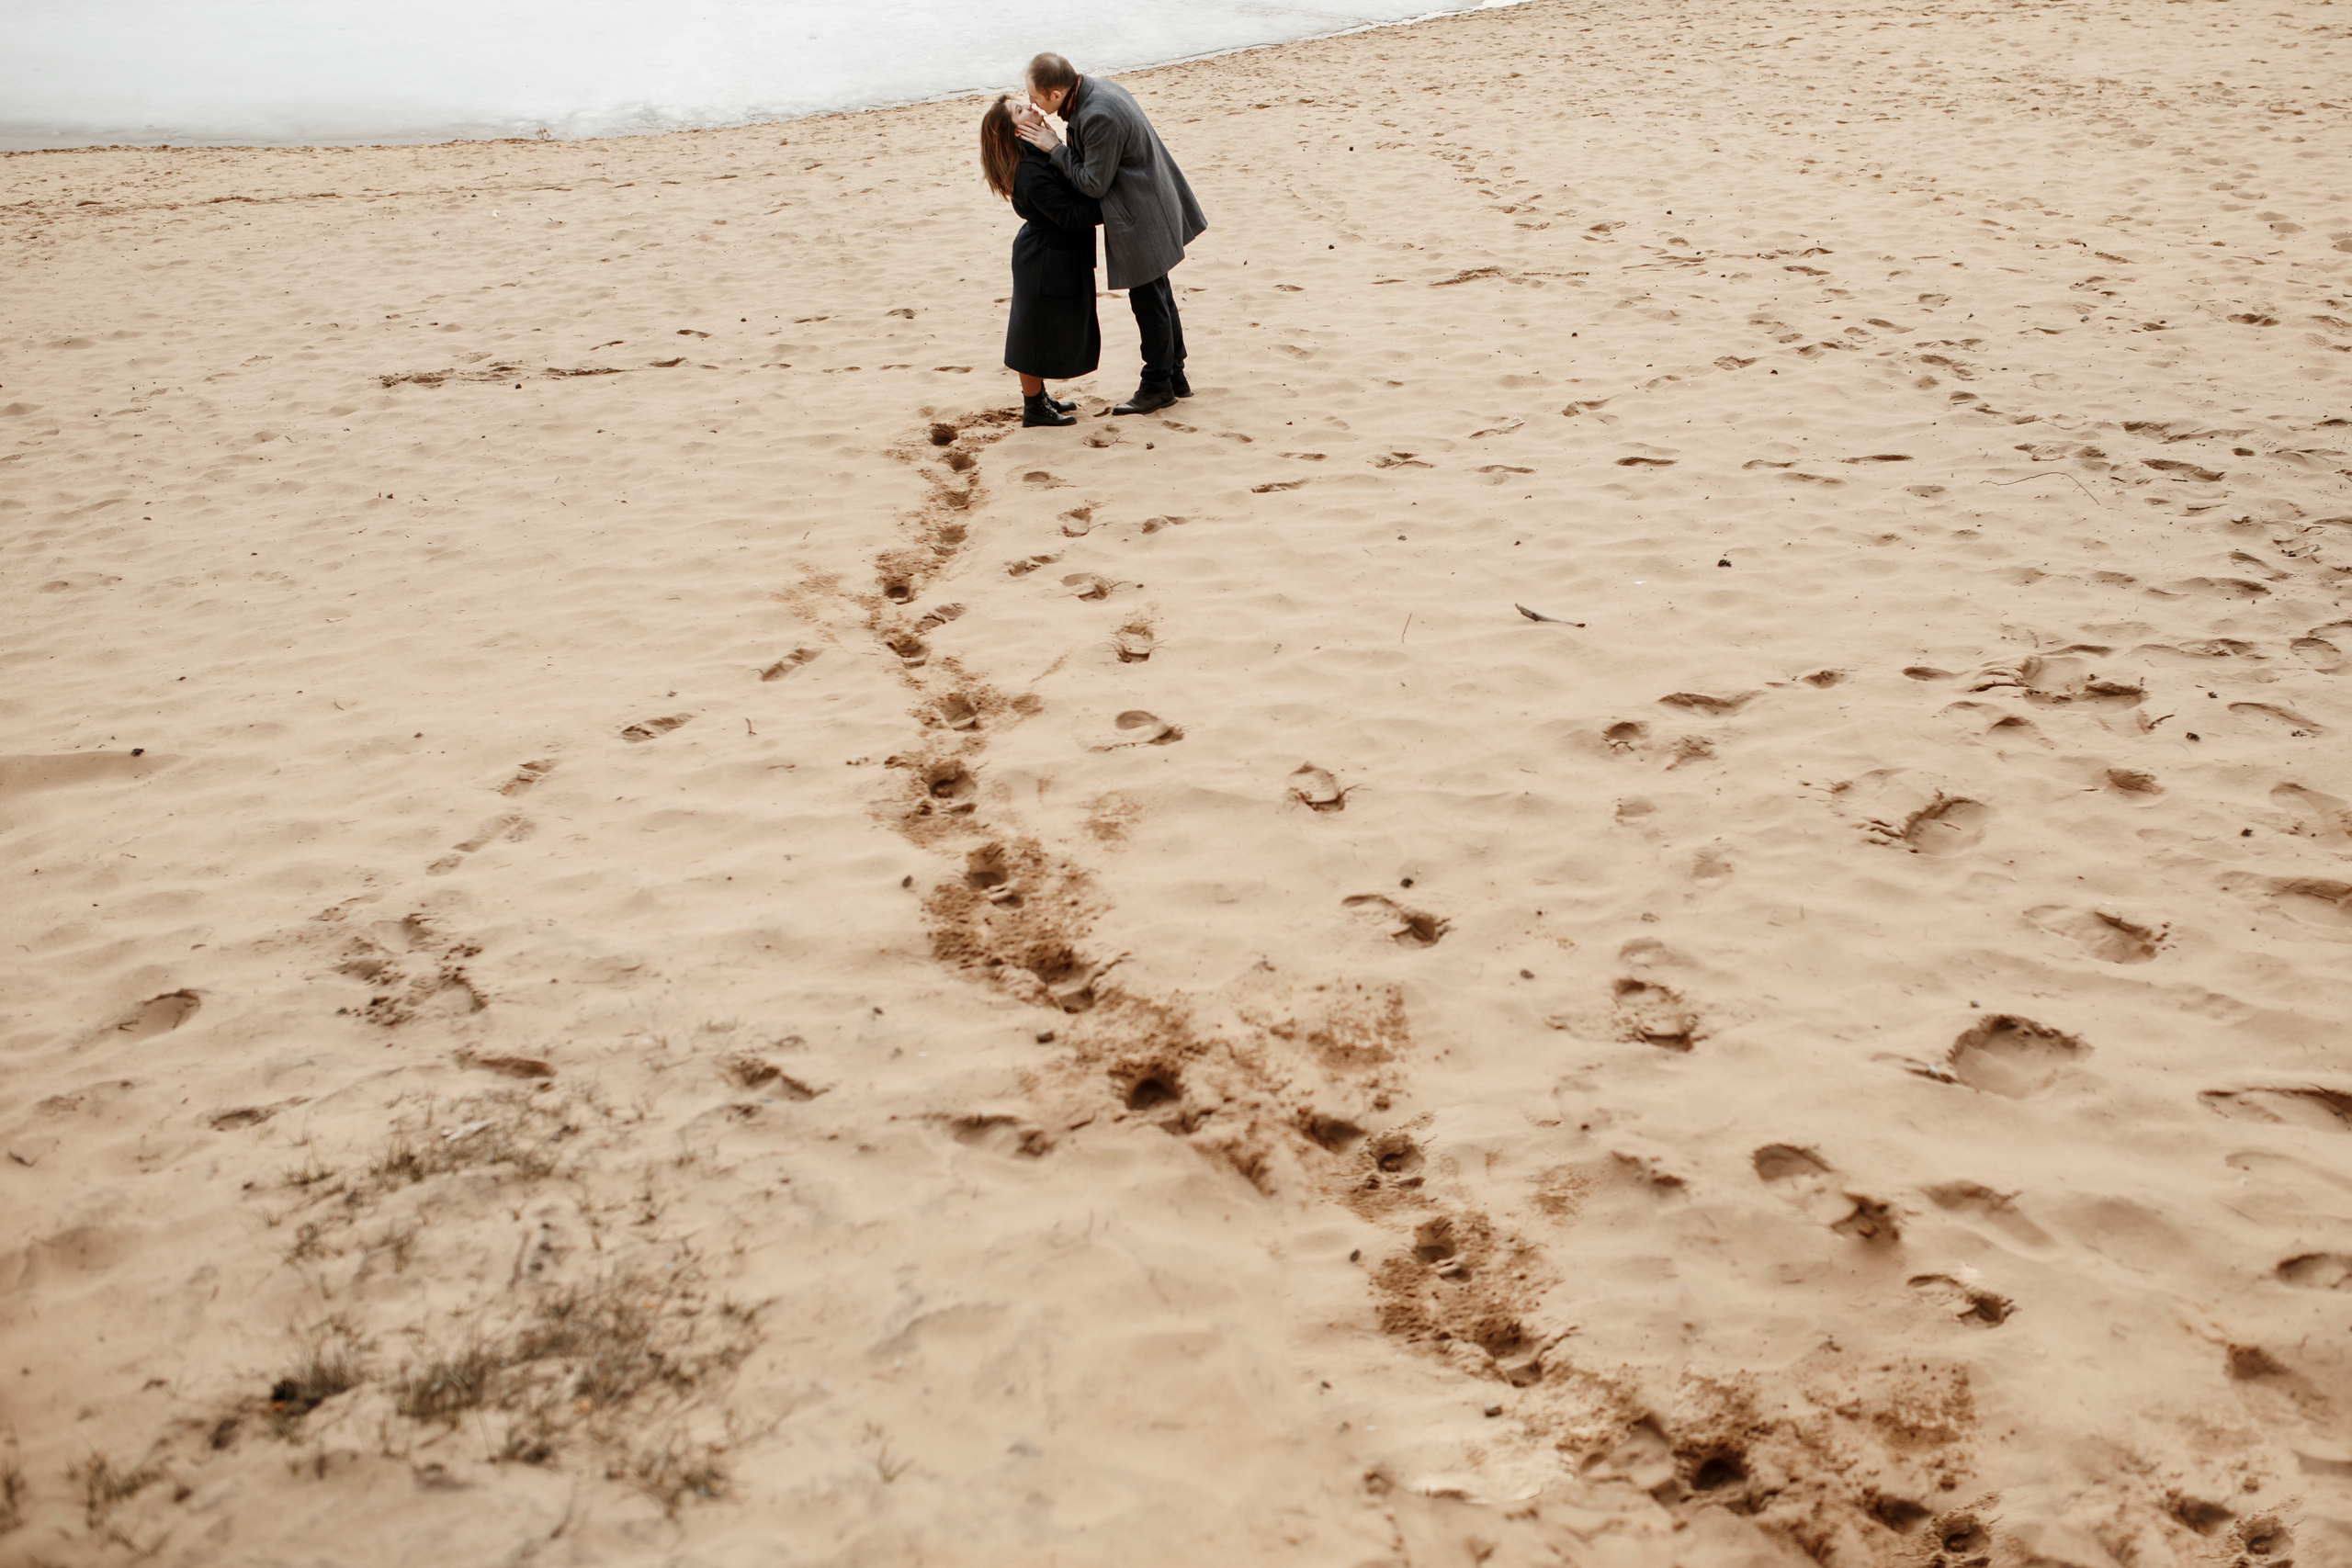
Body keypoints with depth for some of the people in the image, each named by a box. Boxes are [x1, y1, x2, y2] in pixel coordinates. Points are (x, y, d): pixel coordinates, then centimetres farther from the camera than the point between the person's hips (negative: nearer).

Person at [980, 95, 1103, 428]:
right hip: (1046, 264, -10)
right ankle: (1033, 408, 16)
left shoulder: (1037, 157, 2)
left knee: (1041, 332, 21)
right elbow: (1069, 215, -28)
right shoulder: (1031, 174, -28)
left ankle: (1038, 397, 35)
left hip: (1055, 259, 10)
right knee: (1039, 330, 4)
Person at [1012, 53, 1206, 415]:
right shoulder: (1094, 87, 2)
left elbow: (1094, 184, -22)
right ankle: (1174, 376, 31)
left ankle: (1157, 386, 16)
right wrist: (1056, 143, 2)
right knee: (1158, 296, 19)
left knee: (1149, 301, 3)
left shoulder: (1098, 116, -29)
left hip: (1141, 219, -10)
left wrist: (1054, 148, -16)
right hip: (1152, 208, 10)